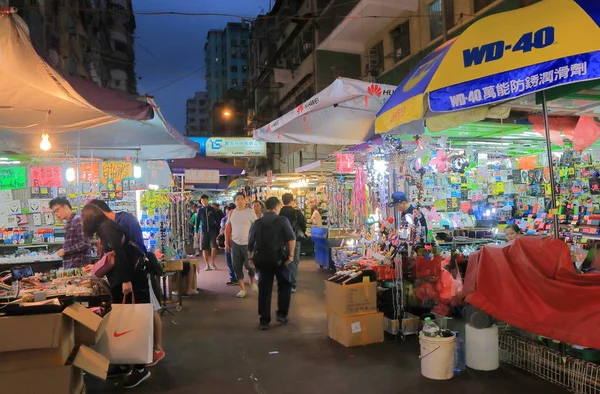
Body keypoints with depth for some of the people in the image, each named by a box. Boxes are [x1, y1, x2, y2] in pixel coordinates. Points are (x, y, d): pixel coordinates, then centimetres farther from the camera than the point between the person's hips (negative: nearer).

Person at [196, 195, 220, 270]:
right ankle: (207, 265, 14)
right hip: (203, 231, 1)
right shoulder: (200, 210, 5)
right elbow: (197, 221, 8)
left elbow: (217, 219, 6)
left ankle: (212, 262, 12)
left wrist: (218, 229, 1)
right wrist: (196, 232, 3)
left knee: (214, 247, -8)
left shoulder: (212, 209, 3)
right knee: (205, 249, 4)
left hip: (213, 230, -1)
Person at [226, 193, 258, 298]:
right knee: (237, 267, 6)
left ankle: (252, 281, 30)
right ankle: (242, 289, 18)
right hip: (235, 243, 4)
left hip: (248, 243, -4)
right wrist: (227, 242, 8)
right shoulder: (232, 212, 5)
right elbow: (228, 228, 10)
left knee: (249, 265, -2)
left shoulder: (250, 212, -8)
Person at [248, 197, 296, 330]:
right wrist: (291, 255, -8)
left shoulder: (257, 223, 7)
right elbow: (291, 238, -15)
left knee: (264, 289, 8)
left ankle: (264, 321, 11)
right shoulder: (283, 220, -3)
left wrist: (251, 258, 19)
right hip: (279, 258, -3)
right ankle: (282, 314, 14)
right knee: (284, 285, 17)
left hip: (262, 259, 3)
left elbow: (250, 243, 8)